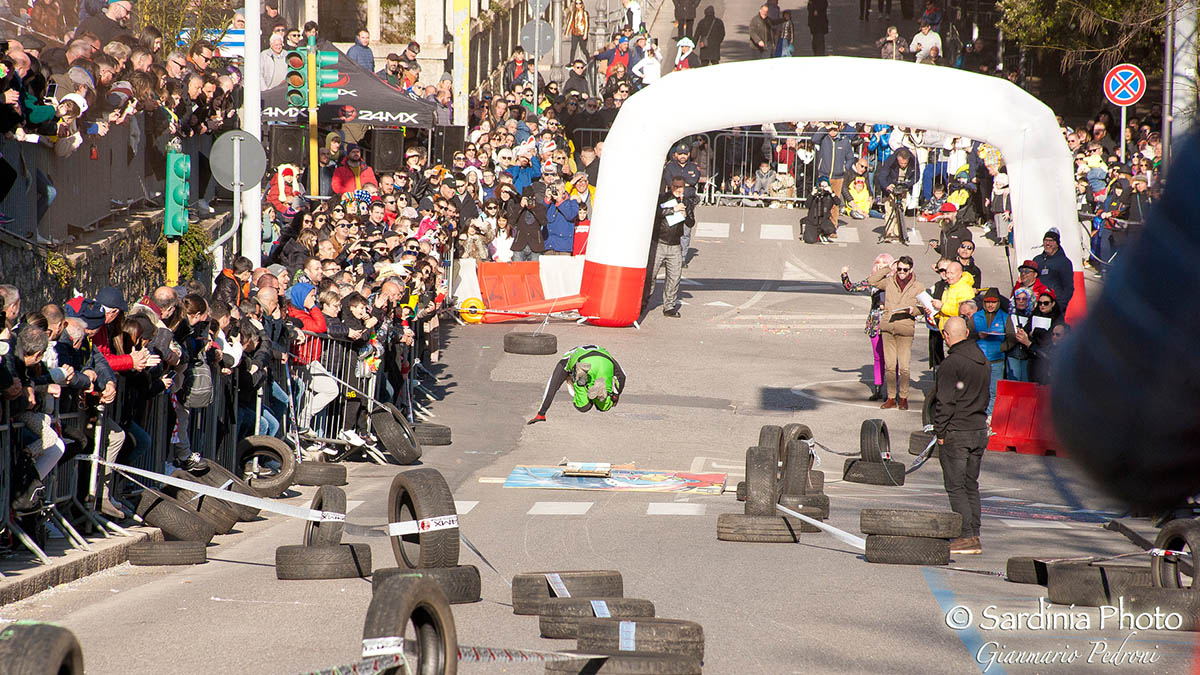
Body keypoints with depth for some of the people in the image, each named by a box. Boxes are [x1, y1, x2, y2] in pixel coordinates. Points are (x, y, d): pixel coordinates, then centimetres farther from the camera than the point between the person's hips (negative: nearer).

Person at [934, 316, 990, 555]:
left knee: (956, 487, -3)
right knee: (971, 486, 14)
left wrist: (940, 432, -10)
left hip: (955, 433, -8)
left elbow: (945, 402, -17)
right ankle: (974, 536, 14)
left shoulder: (951, 363, -16)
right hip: (979, 432, 8)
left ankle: (967, 537, -8)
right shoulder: (982, 361, 10)